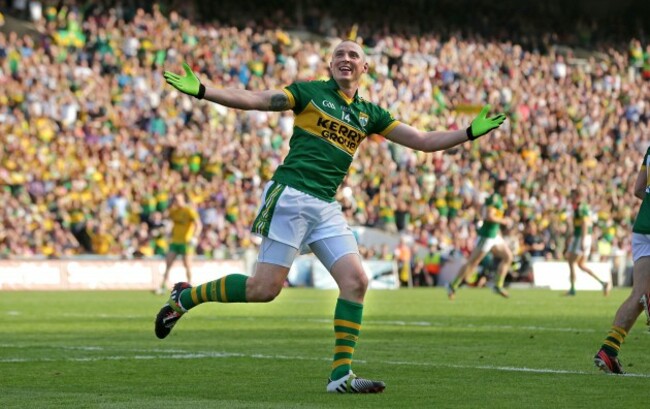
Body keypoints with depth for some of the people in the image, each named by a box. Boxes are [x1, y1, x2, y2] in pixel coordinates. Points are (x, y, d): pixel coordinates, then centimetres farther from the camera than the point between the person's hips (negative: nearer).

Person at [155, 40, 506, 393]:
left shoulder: (369, 113, 16)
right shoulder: (310, 92, 3)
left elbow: (424, 141, 17)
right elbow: (252, 100, -6)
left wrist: (471, 132, 8)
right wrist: (199, 91, -16)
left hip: (327, 207, 6)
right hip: (290, 195, -6)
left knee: (355, 281, -9)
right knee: (265, 288, -11)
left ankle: (341, 374, -5)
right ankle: (184, 298, 10)